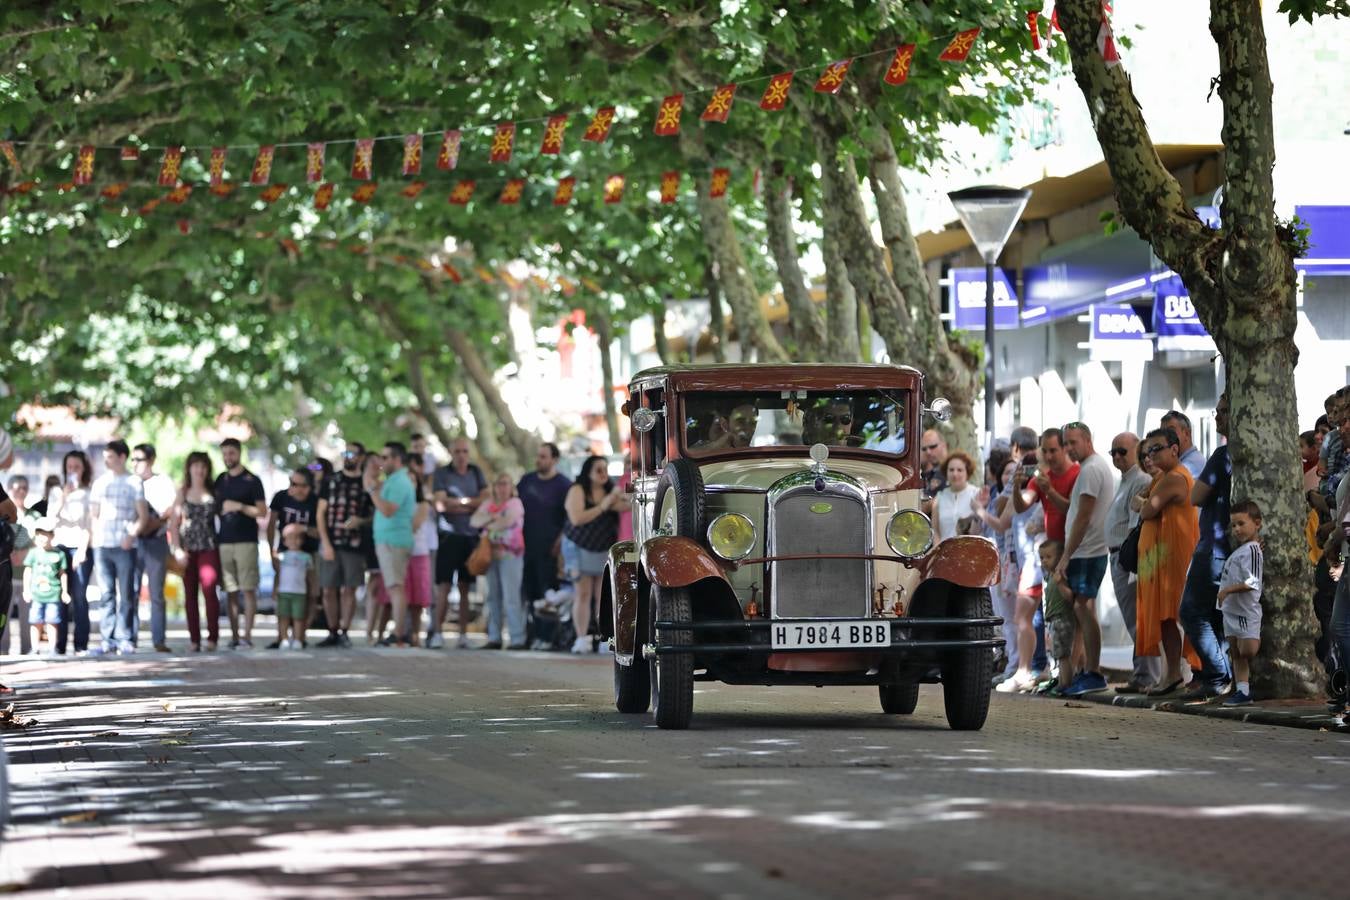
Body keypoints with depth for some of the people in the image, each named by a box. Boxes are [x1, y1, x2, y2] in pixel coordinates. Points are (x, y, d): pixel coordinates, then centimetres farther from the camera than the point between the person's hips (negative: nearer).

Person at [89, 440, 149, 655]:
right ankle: (109, 639, 4)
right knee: (107, 593, 3)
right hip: (102, 545, 3)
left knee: (126, 594, -2)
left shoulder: (134, 482, 3)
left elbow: (144, 516, 0)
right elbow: (94, 514, 16)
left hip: (124, 546, -3)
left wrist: (132, 535, -13)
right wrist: (96, 535, 1)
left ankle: (125, 639, 0)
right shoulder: (100, 482, 14)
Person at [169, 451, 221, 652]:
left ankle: (212, 637, -13)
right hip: (188, 550, 2)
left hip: (209, 548, -2)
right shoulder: (183, 493, 8)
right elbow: (174, 525, 6)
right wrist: (178, 549, -3)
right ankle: (194, 639, 6)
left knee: (210, 590, -14)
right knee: (190, 594, 3)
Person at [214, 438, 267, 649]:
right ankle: (234, 635, 4)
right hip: (224, 542, 4)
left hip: (246, 542, -4)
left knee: (248, 590, -6)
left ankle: (247, 634, -7)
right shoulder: (220, 480, 15)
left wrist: (239, 506, -13)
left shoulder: (252, 481, 1)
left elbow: (262, 512, -3)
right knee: (231, 591, 3)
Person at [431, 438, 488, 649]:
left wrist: (455, 503, -8)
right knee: (444, 586, -8)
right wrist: (471, 503, -2)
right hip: (449, 534, -3)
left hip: (471, 535, 3)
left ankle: (463, 634, 7)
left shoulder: (476, 472, 12)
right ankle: (436, 632, -6)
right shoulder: (442, 473, 1)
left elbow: (486, 500, 2)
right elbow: (440, 504, -10)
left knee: (465, 588, 5)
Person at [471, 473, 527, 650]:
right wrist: (491, 517, -13)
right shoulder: (488, 505, 17)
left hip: (510, 553, -6)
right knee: (493, 597, 6)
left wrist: (488, 525, -1)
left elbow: (508, 521, -16)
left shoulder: (515, 503, 0)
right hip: (491, 553, 6)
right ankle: (494, 638, 10)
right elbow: (474, 521, 3)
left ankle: (518, 639, -12)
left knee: (511, 598, -10)